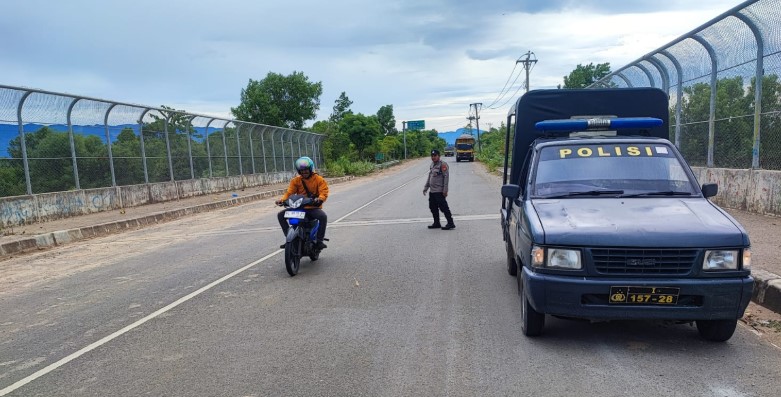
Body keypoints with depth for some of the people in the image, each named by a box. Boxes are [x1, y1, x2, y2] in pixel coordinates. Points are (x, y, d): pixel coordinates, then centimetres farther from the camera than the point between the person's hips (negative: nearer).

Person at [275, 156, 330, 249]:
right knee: (280, 215, -8)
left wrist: (320, 198, -35)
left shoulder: (319, 179, -1)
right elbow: (289, 192, 1)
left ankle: (319, 240, -22)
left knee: (323, 216, -35)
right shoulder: (296, 180, 8)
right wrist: (282, 199, -19)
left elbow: (324, 193, -12)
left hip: (313, 207, -4)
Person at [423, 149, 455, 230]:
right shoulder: (432, 165, 18)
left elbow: (446, 177, -16)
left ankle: (450, 223, -3)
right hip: (432, 191, 9)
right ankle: (436, 223, 24)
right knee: (433, 207, 13)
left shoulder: (443, 164, -9)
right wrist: (425, 188, 23)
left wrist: (445, 190, -20)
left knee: (443, 207, -8)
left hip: (439, 192, -9)